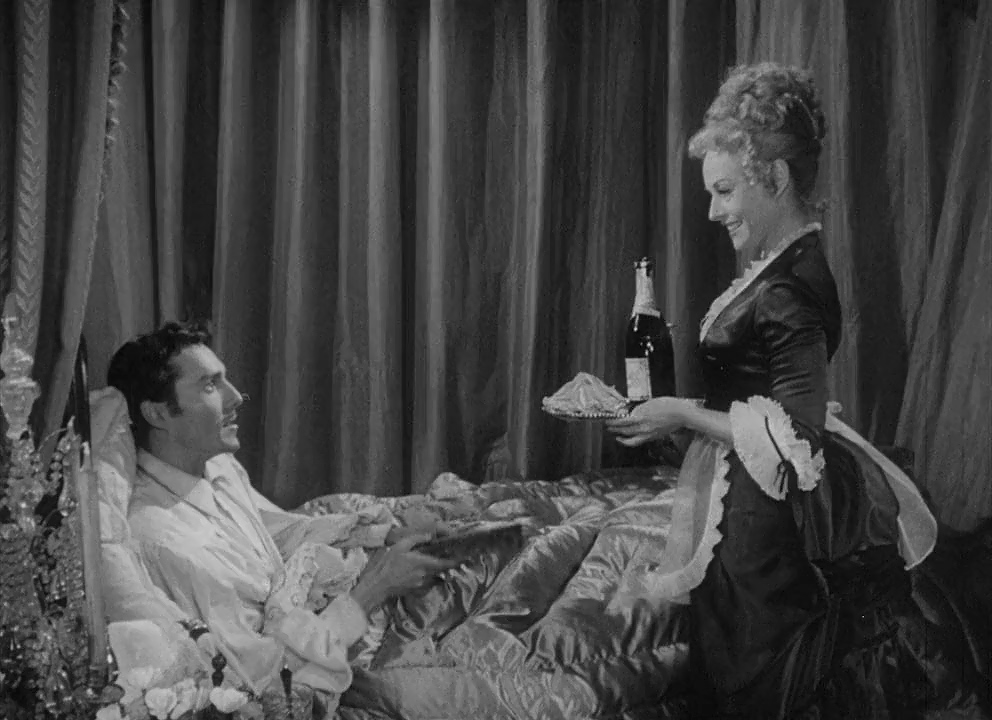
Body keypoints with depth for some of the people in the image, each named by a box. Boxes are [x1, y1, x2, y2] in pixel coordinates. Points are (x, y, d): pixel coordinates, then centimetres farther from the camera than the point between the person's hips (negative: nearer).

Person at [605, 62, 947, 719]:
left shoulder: (791, 291, -23)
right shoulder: (789, 266, 8)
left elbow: (795, 440, -24)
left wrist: (686, 416, -17)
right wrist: (686, 412, 10)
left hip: (771, 515, -10)